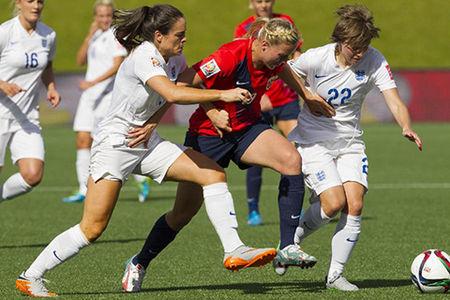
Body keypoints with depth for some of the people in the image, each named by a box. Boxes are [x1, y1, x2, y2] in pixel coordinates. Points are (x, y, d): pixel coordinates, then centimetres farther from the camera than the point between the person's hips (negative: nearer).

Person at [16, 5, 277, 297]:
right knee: (93, 228, -10)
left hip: (146, 142, 8)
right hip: (114, 144, -8)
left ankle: (235, 251, -11)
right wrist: (222, 95, -33)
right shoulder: (144, 57, -22)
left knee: (213, 173, -8)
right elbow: (173, 94, -36)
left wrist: (150, 124, -1)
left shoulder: (174, 59, 3)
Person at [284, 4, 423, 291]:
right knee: (335, 203, -18)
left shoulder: (374, 61, -13)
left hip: (350, 142, 3)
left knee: (355, 205, -13)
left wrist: (407, 128, -38)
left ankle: (335, 274, 0)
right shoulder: (316, 58, -18)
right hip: (313, 140, -3)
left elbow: (395, 101, -20)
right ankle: (292, 238, 11)